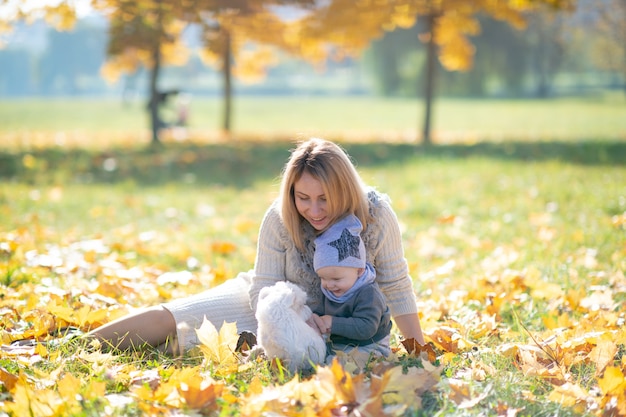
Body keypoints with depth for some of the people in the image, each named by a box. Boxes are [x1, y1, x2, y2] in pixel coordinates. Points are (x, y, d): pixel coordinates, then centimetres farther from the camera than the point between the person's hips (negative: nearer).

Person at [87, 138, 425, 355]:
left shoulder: (376, 215, -24)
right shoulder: (280, 218, -23)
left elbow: (396, 287, -13)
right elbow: (263, 291, -18)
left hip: (330, 325, -1)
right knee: (167, 318, -13)